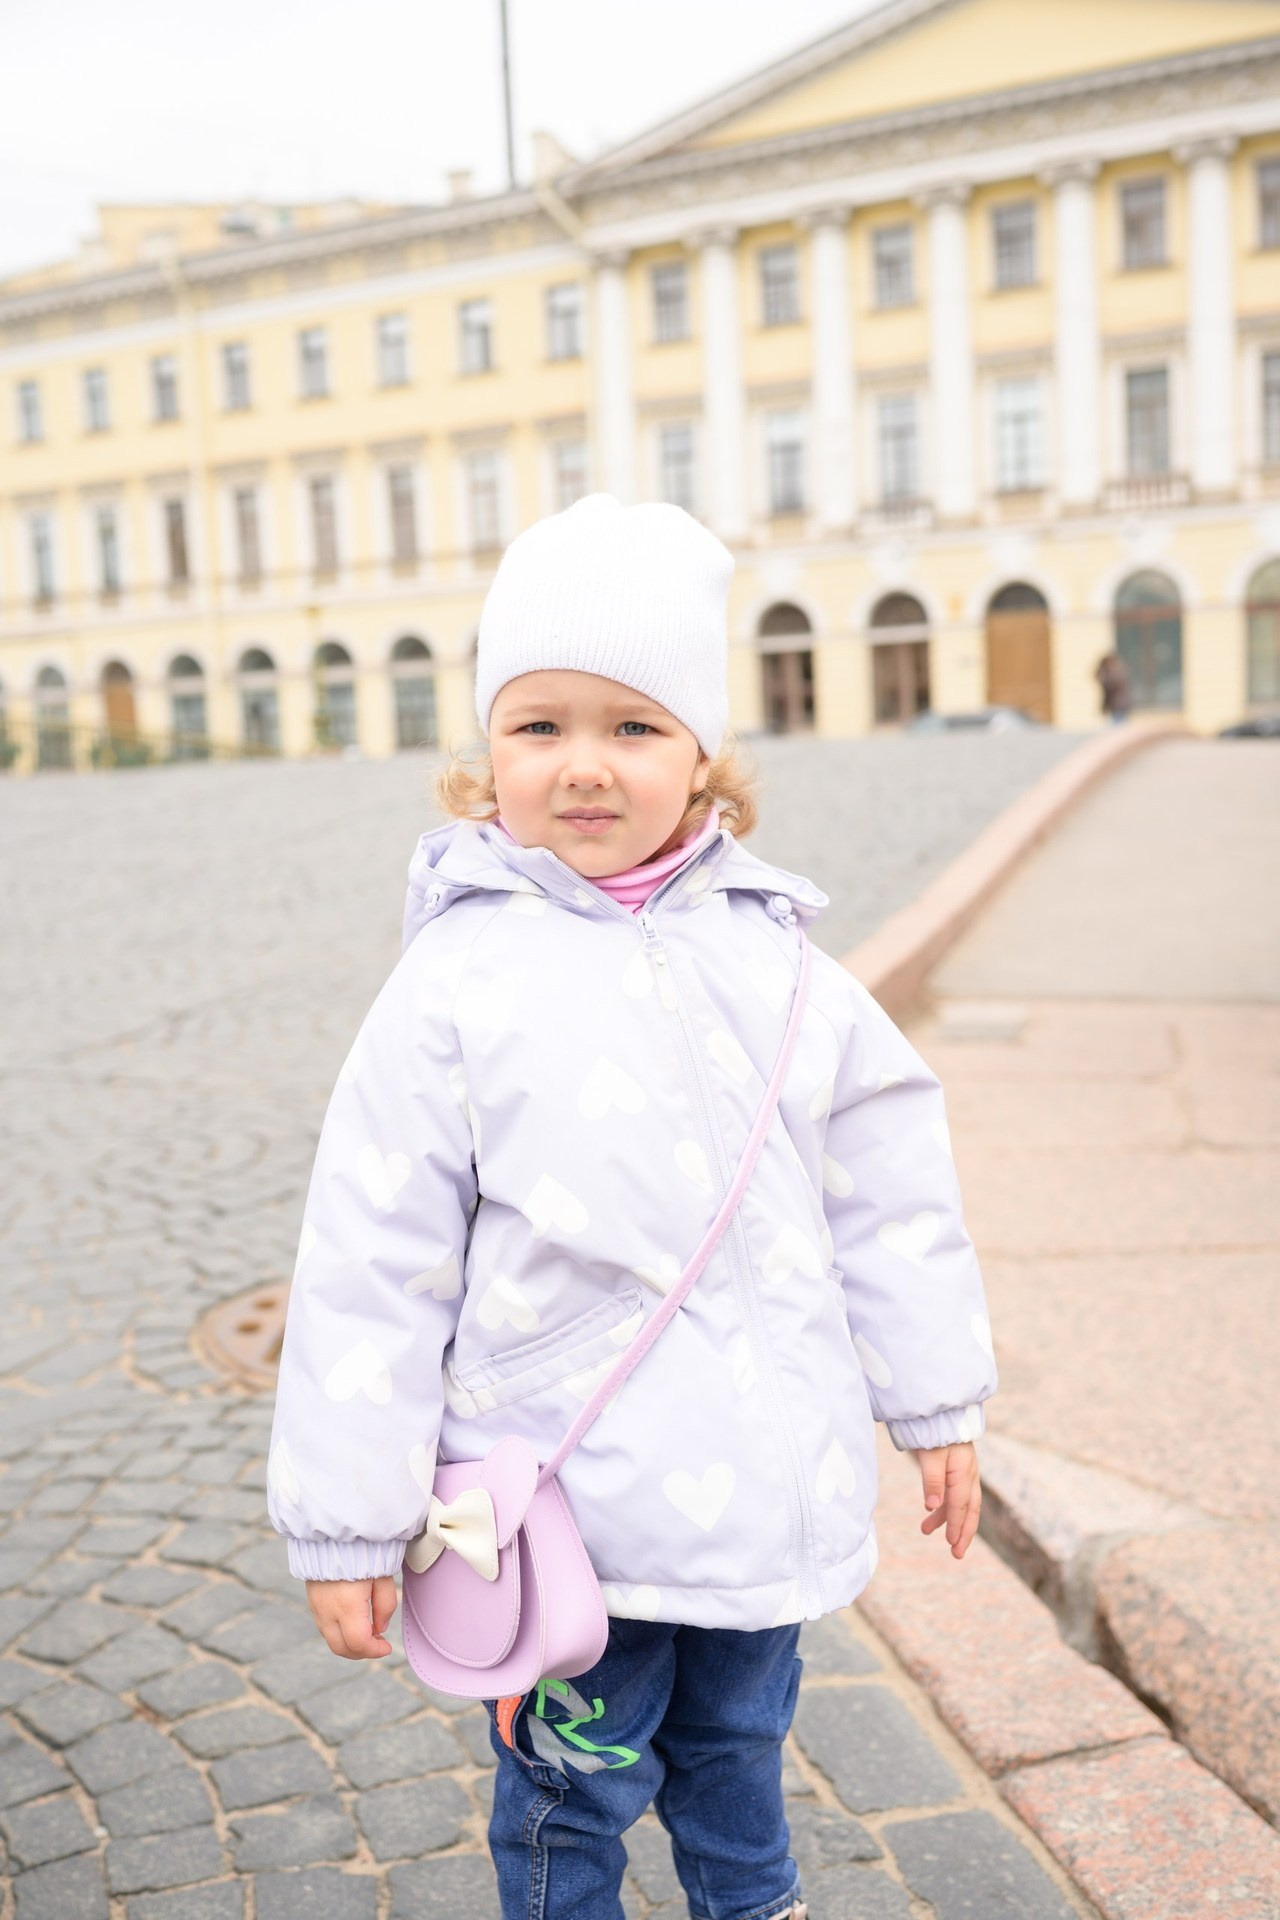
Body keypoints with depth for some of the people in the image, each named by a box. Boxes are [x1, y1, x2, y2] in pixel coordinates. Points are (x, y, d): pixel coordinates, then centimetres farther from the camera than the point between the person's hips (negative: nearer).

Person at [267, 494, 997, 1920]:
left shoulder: (773, 961, -4)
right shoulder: (455, 987, -14)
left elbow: (887, 1190, 6)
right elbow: (371, 1270, -11)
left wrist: (938, 1401, 11)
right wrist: (345, 1524, -7)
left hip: (766, 1480, 4)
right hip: (562, 1501, -3)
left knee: (736, 1740, 26)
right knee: (571, 1794, 14)